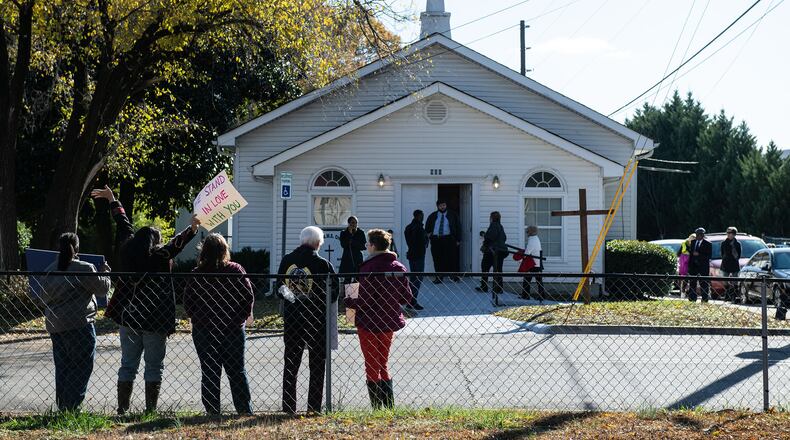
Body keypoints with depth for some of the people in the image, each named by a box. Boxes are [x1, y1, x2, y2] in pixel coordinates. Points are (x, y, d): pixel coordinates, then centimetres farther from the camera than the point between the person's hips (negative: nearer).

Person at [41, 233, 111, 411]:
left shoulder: (50, 271, 9)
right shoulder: (84, 269, -11)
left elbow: (44, 296, 15)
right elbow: (102, 288, -4)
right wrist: (105, 274, 12)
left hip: (54, 326, 7)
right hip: (79, 325, -7)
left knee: (62, 369, 12)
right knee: (82, 368, -1)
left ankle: (63, 407, 14)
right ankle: (73, 407, -7)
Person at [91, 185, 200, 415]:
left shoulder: (127, 250, 5)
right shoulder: (160, 256, -10)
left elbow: (123, 224, 17)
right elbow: (176, 243, -25)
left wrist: (112, 200, 31)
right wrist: (192, 229, -37)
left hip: (128, 318, 5)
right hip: (155, 321, -5)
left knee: (128, 365, 9)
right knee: (154, 367, 2)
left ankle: (122, 409, 9)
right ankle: (150, 409, 0)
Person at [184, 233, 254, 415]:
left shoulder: (196, 275, -8)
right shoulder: (236, 271, -5)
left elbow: (188, 303, -5)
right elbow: (248, 296, -4)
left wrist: (198, 320, 9)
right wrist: (240, 318, 5)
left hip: (204, 330, -1)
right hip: (234, 330, 1)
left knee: (209, 373, 6)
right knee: (237, 371, 10)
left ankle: (213, 412, 5)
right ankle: (245, 410, 10)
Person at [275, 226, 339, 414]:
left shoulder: (287, 261, -1)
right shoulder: (322, 264, -12)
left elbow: (278, 289, 5)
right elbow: (334, 293, -8)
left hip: (291, 318, 3)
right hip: (317, 319, -3)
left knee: (290, 364, 11)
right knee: (317, 363, 8)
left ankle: (288, 406, 11)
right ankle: (314, 406, 6)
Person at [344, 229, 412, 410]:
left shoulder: (369, 268, -18)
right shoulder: (399, 267, 2)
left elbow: (365, 300, -22)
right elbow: (407, 298, 5)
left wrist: (348, 302, -5)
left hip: (369, 323, -6)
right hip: (390, 322, 6)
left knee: (372, 367, 4)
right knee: (383, 365, 19)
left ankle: (377, 407, 6)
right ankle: (389, 405, 18)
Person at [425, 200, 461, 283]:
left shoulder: (452, 215, 10)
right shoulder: (432, 216, 15)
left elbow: (458, 227, 10)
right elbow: (427, 226, 27)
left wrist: (458, 240, 3)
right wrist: (428, 233, 8)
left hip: (448, 239, -2)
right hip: (436, 240, 2)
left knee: (451, 258, -8)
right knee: (437, 260, 0)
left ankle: (454, 276, -3)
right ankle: (439, 278, 4)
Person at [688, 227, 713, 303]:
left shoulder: (708, 244, -4)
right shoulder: (693, 242, 13)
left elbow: (709, 255, -11)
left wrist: (698, 254, -19)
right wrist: (689, 264, 7)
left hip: (703, 266, -5)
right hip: (693, 265, 5)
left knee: (704, 284, -2)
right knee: (692, 283, 5)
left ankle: (704, 299, 2)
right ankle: (692, 299, 11)